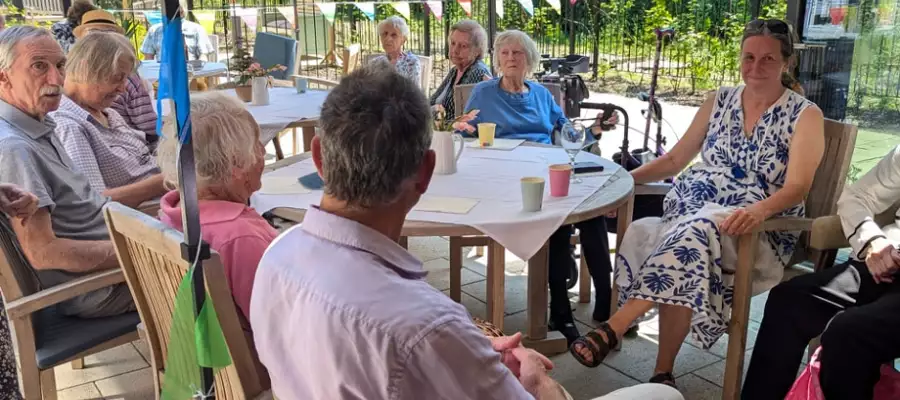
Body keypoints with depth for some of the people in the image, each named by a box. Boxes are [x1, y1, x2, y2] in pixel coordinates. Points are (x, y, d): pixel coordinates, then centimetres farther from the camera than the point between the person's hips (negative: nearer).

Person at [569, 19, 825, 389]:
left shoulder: (805, 115, 0)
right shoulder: (720, 101, 13)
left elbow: (797, 187, -11)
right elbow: (676, 158, 16)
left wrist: (759, 210, -33)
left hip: (759, 230, -4)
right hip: (692, 214, 4)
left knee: (694, 232, -38)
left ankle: (614, 327, -40)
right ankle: (663, 373, -26)